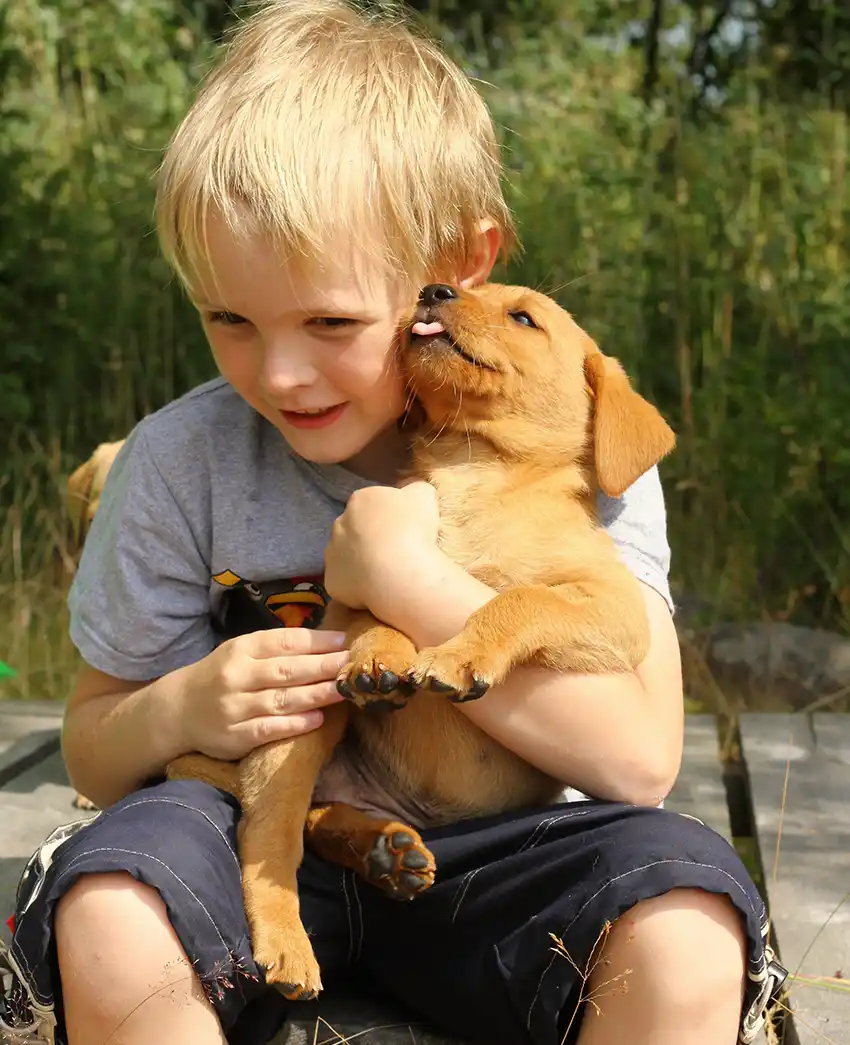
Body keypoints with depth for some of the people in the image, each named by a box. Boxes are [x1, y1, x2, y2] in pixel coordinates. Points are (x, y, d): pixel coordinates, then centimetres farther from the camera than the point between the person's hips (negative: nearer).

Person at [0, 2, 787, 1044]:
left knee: (685, 909, -32)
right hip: (268, 845, 1)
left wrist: (404, 573, -24)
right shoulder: (180, 462, -5)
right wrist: (179, 710, -19)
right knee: (107, 904, -33)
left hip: (486, 857, 0)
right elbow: (92, 752, 5)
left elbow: (638, 759, -19)